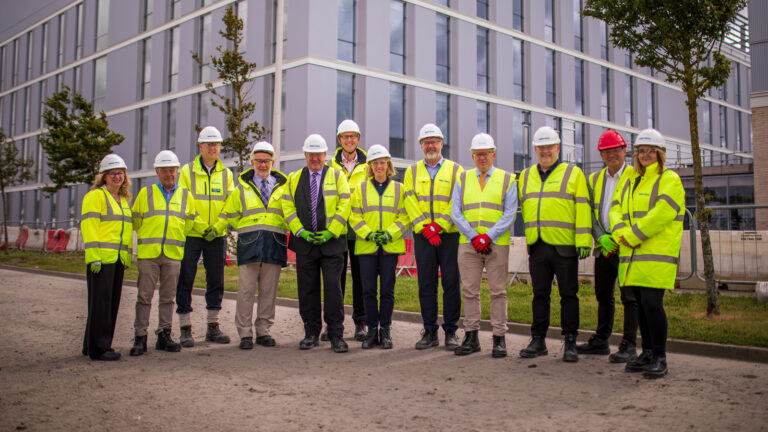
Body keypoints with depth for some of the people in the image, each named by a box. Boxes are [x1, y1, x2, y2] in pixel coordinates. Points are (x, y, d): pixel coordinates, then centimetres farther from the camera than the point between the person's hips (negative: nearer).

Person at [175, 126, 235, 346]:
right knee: (185, 281, -1)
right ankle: (186, 329, 7)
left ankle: (213, 327, 17)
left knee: (216, 281, 7)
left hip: (217, 235, 3)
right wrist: (200, 227, -14)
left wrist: (217, 227, -10)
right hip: (191, 235, -2)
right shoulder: (187, 171, 3)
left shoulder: (226, 173, 11)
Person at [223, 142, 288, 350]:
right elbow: (230, 213, 17)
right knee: (246, 290, -3)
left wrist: (282, 232, 6)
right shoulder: (242, 188, 11)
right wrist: (245, 230, 8)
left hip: (275, 245, 1)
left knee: (269, 290, 5)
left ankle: (263, 331, 15)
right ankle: (245, 333, 4)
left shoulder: (283, 187, 12)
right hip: (249, 244, -1)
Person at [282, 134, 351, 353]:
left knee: (333, 287, -6)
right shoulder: (294, 178, 14)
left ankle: (336, 335, 2)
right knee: (307, 288, 6)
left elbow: (344, 206, -1)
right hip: (304, 242, 3)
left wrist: (331, 232, -10)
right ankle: (311, 333, 17)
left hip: (332, 241, -2)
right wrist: (301, 231, -6)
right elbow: (288, 207, 7)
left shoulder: (337, 176, 7)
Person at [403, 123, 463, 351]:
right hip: (423, 236, 2)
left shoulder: (456, 170, 6)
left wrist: (439, 225, -14)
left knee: (451, 283, -1)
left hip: (449, 234, -2)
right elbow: (410, 202, 3)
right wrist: (424, 227, -10)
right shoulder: (412, 172, 12)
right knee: (426, 284, 4)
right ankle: (430, 331, 13)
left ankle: (451, 331, 9)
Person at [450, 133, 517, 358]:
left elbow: (509, 214, -1)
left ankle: (499, 339, 7)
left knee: (498, 291, 1)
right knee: (470, 291, 3)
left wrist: (488, 236, -13)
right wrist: (474, 237, -8)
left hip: (497, 244, -2)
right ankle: (471, 337, 11)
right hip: (468, 244, 2)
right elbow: (455, 213, 4)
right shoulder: (463, 179, 11)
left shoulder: (507, 179, 7)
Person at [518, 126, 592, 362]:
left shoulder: (573, 173, 3)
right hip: (537, 246, 4)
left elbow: (582, 209, -3)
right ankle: (538, 341, 17)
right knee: (539, 294, 9)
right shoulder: (526, 176, 15)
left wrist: (583, 241, -10)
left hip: (564, 245, -4)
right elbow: (524, 208, 22)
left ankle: (570, 343, 10)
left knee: (568, 294, 1)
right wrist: (529, 235, 16)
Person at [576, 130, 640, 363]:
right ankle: (601, 341, 25)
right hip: (603, 247, 6)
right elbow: (591, 212, 8)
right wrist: (601, 237, -7)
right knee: (603, 295, 14)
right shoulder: (594, 179, 13)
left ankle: (629, 345, 5)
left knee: (629, 297, -2)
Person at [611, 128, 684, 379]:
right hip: (632, 255, 7)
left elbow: (661, 214, -14)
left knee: (652, 303, -12)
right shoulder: (630, 183, 21)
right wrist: (621, 233, -9)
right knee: (641, 304, 9)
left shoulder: (670, 180, -1)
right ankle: (648, 352, 19)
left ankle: (659, 358, -2)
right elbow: (616, 210, 11)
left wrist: (633, 236, -16)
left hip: (657, 254, -6)